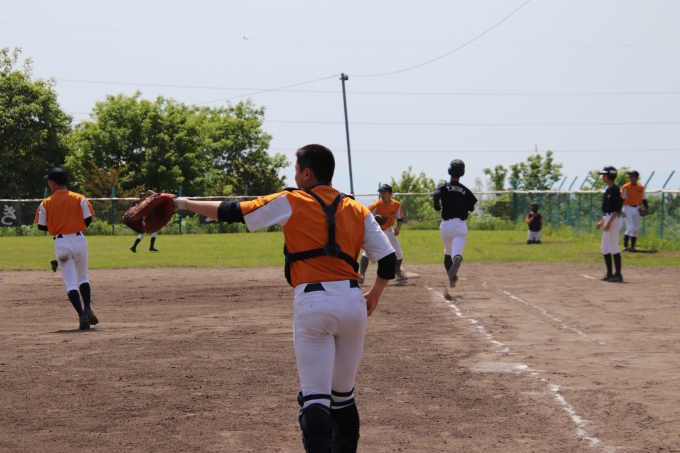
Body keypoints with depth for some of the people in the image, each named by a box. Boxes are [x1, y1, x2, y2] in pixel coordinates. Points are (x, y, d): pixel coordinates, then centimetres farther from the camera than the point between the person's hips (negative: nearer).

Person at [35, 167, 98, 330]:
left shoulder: (46, 203, -2)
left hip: (61, 243, -1)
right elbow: (88, 220, -2)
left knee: (70, 282, 0)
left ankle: (82, 314, -13)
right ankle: (88, 309, 1)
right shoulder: (79, 199, -1)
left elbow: (41, 226, 1)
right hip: (79, 240, 1)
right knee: (83, 278, 18)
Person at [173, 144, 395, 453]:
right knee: (343, 394, 19)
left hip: (312, 303, -4)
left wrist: (185, 203, 16)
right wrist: (374, 295, 24)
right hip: (353, 301, 4)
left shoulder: (290, 203, 2)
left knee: (315, 398, -4)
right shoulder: (357, 210, 12)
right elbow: (388, 260, 7)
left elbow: (230, 212, 4)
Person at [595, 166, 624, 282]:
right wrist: (601, 222, 20)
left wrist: (609, 222, -24)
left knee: (614, 248, -8)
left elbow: (617, 208, -19)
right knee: (605, 249, 11)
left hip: (614, 220, -10)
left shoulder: (615, 189, -13)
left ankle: (618, 275, -5)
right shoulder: (608, 190, 16)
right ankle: (609, 273, 17)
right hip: (608, 220, 10)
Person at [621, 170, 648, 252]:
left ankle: (632, 246, 13)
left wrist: (646, 208, -2)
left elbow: (643, 199, 11)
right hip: (628, 209, -5)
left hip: (636, 209, 5)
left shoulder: (641, 188, 7)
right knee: (630, 228, -14)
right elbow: (621, 199, -6)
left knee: (635, 229, 6)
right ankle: (625, 246, -9)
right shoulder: (625, 187, -4)